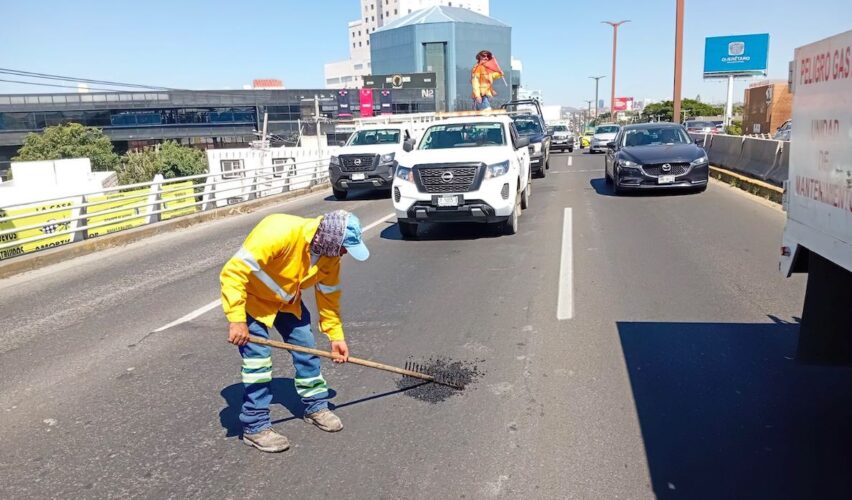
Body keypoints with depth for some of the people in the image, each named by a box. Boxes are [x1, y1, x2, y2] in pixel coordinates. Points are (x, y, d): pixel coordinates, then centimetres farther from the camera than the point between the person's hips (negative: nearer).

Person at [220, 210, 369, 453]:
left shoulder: (330, 254, -15)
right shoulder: (279, 232, -38)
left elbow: (329, 295, 0)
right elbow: (234, 271, -37)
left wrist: (336, 335, 0)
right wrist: (237, 320, -39)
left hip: (287, 300, 7)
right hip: (252, 297, -6)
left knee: (306, 347, 7)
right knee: (258, 358, -10)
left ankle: (316, 406, 25)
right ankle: (255, 426, 4)